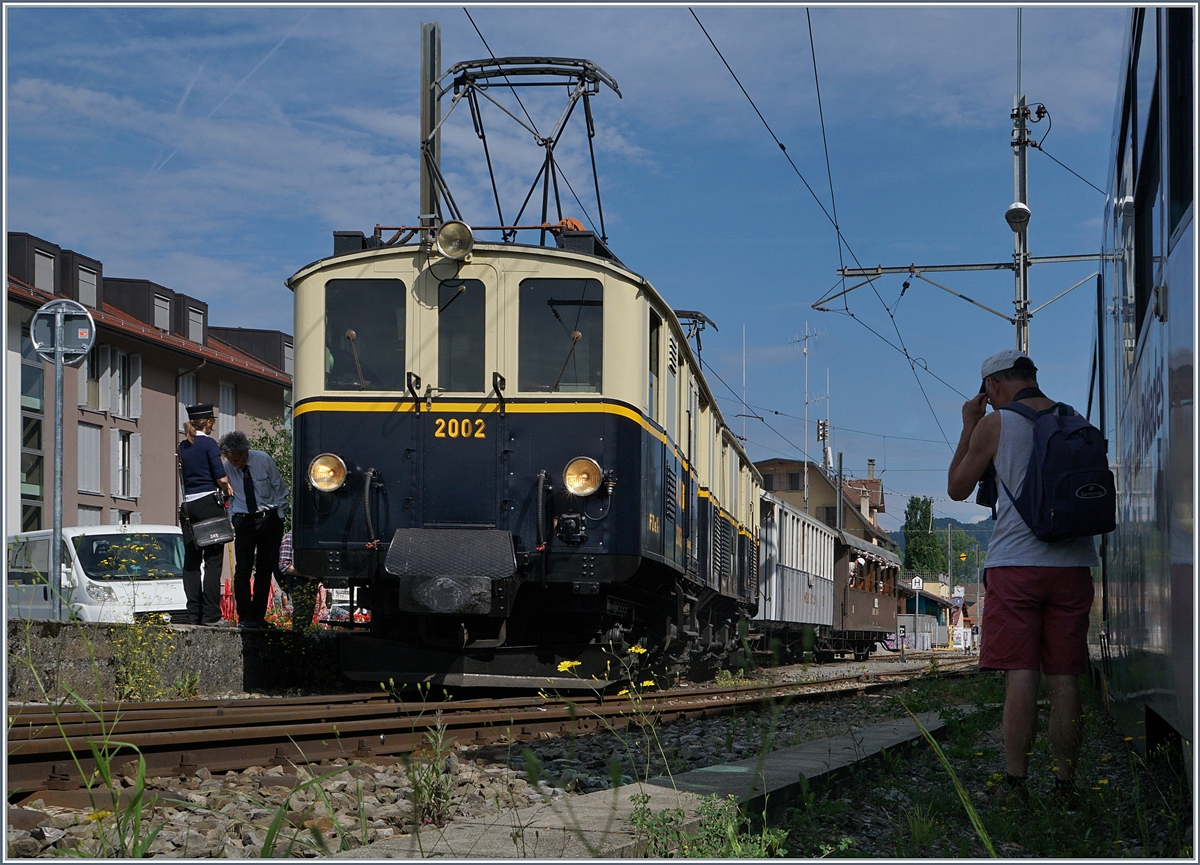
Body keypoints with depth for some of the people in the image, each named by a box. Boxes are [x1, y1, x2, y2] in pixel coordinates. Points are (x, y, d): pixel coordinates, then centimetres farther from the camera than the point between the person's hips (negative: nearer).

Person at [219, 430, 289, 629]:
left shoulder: (264, 460, -9)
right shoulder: (227, 468, -6)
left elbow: (280, 489, 2)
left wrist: (278, 515, 1)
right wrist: (232, 519, -2)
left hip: (270, 521, 0)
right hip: (244, 521, 0)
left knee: (265, 569, 3)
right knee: (243, 569, -9)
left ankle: (259, 616, 9)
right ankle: (245, 617, -4)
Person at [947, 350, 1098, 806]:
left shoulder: (994, 425, -2)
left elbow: (957, 489, 8)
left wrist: (968, 428, 16)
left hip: (1015, 564, -3)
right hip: (1071, 563, 4)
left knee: (1020, 676, -4)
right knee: (1064, 679, 5)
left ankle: (1015, 782, -6)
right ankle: (1065, 784, 6)